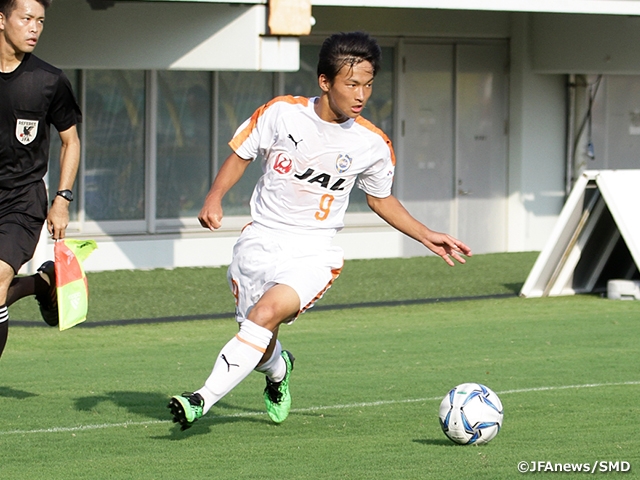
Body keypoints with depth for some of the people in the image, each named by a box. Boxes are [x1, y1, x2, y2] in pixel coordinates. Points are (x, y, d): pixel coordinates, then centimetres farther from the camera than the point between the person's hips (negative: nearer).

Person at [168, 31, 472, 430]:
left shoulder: (373, 145, -2)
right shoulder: (281, 113, -6)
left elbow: (381, 199, 16)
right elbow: (241, 156, 7)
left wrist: (427, 236, 10)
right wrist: (215, 197, -9)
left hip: (314, 252, -1)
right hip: (259, 242, 1)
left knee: (265, 314, -30)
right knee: (261, 350, 7)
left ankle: (204, 399, -30)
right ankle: (278, 369, 47)